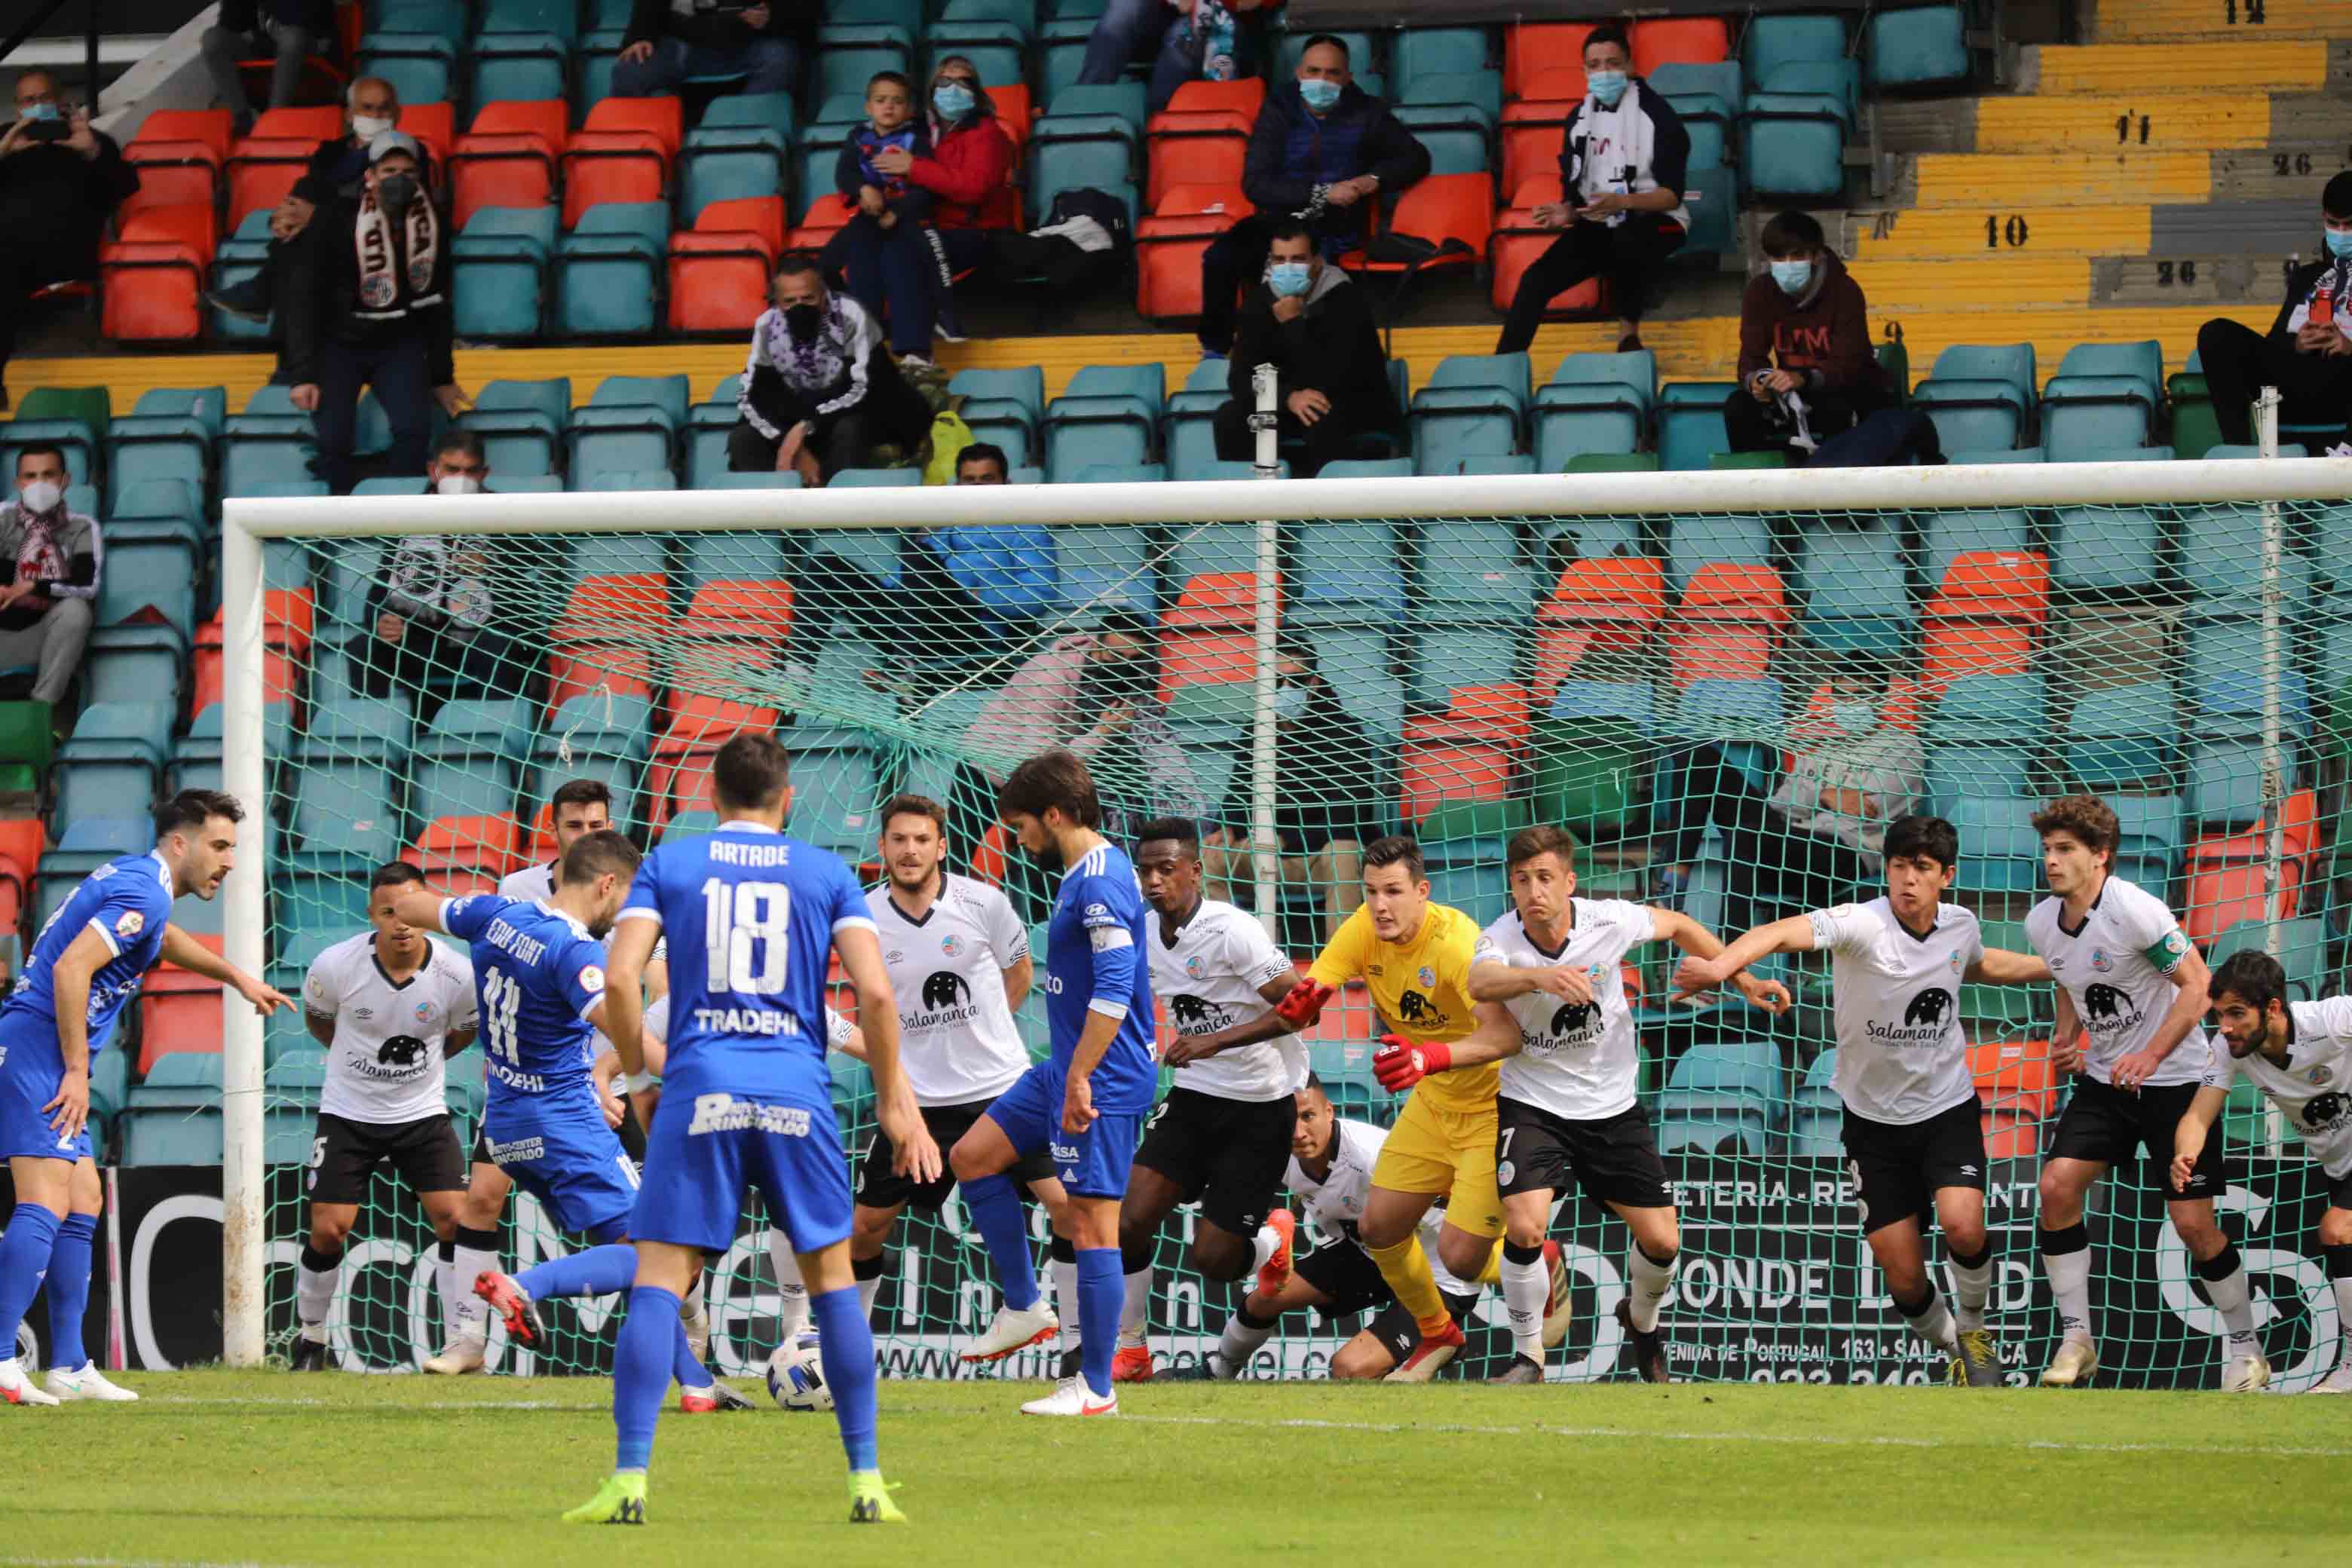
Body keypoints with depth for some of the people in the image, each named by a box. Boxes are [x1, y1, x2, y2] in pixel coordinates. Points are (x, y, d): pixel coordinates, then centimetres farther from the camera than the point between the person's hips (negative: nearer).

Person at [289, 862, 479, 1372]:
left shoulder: (457, 975, -16)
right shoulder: (336, 966, -19)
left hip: (423, 1114, 1)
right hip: (348, 1114, -1)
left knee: (455, 1218, -12)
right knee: (328, 1230, -6)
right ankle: (310, 1338, 17)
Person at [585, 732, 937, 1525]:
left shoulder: (669, 863, 9)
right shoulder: (827, 873, 10)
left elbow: (621, 977, -2)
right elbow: (875, 991, 0)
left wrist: (638, 1076, 11)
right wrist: (893, 1102, 9)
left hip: (700, 1085, -1)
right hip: (796, 1092, 1)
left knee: (658, 1280, -1)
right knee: (832, 1276, 11)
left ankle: (629, 1481, -10)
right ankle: (867, 1482, 10)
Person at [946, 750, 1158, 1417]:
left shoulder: (1102, 881, -18)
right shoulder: (1083, 874, 14)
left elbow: (1115, 988, -26)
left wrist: (1079, 1079, -25)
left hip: (1102, 1081, -11)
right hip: (1068, 1070, 11)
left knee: (1091, 1221, -6)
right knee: (972, 1156, 15)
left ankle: (1096, 1388, -2)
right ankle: (1024, 1308, 19)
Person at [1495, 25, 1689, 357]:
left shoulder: (1656, 114, -8)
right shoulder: (1579, 118, 9)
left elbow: (1672, 195, -12)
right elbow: (1574, 189, 13)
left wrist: (1623, 202, -30)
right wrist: (1567, 212, -11)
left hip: (1654, 220, -5)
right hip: (1598, 225, 5)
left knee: (1628, 239, -41)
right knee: (1537, 278, -20)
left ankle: (1629, 331, -18)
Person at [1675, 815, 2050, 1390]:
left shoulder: (1960, 925, -4)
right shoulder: (1862, 924, -22)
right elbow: (1786, 932, -42)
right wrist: (1721, 965, -61)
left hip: (1947, 1109, 2)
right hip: (1875, 1120, -2)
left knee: (1962, 1226, -23)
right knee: (1904, 1278, -2)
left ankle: (1973, 1328, 7)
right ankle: (1947, 1343, 30)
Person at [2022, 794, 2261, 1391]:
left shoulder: (2133, 910, -21)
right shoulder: (2042, 922, 0)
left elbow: (2196, 983, -19)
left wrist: (2150, 1056, -28)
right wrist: (2066, 1036, 0)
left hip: (2175, 1079, -6)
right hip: (2103, 1080, 6)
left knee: (2193, 1222, -8)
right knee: (2057, 1185, -13)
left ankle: (2245, 1347, 12)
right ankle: (2075, 1339, -3)